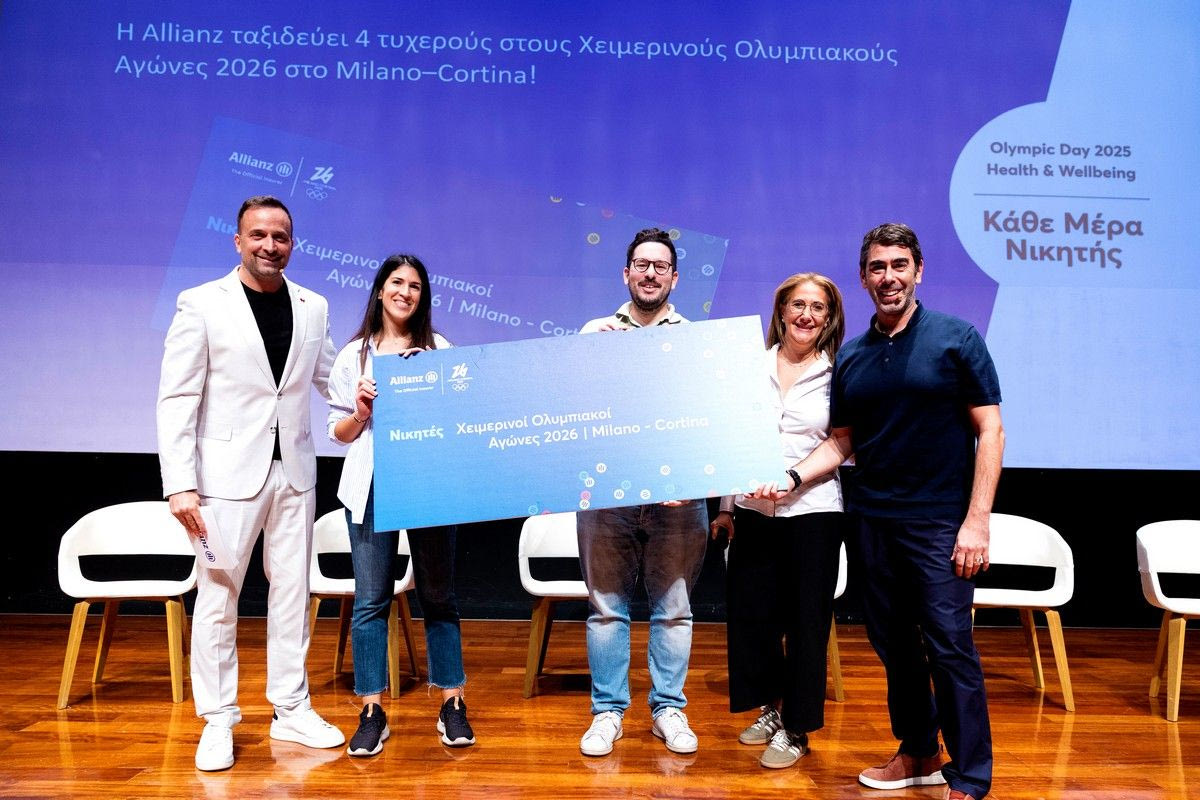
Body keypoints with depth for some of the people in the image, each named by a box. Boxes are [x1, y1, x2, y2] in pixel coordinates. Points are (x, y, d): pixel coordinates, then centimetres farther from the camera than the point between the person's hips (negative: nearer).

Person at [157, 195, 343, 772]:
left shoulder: (313, 307, 7)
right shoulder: (202, 305, -4)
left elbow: (330, 379, 14)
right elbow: (177, 399, -7)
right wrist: (180, 484, -14)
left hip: (294, 470, 4)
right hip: (230, 471, -3)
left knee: (292, 592, 11)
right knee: (218, 597, 3)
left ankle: (291, 710, 23)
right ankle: (218, 722, 17)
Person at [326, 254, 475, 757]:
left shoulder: (439, 350, 7)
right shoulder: (354, 355, 9)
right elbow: (339, 433, 11)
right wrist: (361, 412, -8)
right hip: (371, 485, 1)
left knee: (438, 596, 7)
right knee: (370, 599, 2)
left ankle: (452, 707, 17)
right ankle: (372, 714, 13)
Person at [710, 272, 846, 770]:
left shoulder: (837, 375, -1)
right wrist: (726, 507, 7)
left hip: (813, 510, -3)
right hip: (753, 509, 3)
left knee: (806, 620, 5)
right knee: (748, 612, 9)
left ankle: (795, 728, 21)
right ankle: (771, 708, 32)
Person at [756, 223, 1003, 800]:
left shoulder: (956, 338, -3)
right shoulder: (850, 357, 10)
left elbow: (989, 432, -6)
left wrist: (977, 520, -13)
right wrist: (792, 478, -3)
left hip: (938, 522, -5)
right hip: (871, 521, 5)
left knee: (950, 648, -4)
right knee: (893, 645, 13)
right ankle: (919, 753, 30)